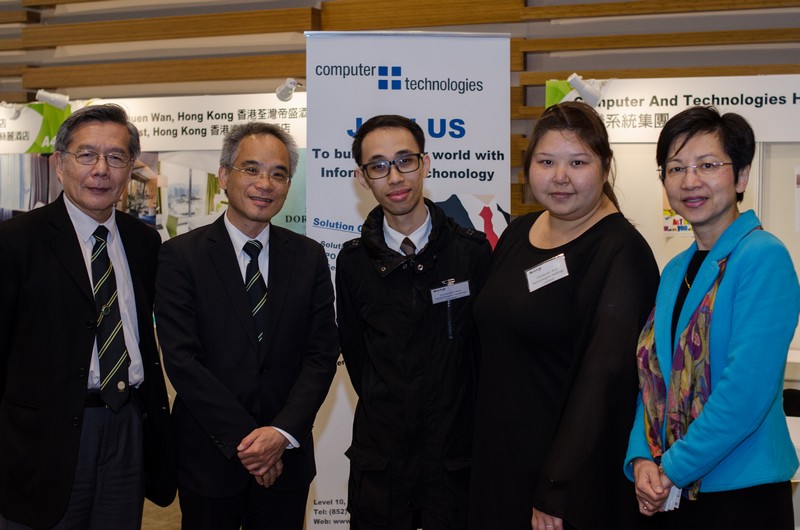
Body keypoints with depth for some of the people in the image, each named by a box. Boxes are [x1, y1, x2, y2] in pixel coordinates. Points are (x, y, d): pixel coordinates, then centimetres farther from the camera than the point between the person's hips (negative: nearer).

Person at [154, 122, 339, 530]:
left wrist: (283, 432, -14)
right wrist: (244, 438, -15)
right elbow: (182, 358, -12)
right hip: (209, 458, -2)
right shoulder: (181, 255, -6)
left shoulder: (309, 257, 3)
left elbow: (322, 354, -1)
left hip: (286, 458, 2)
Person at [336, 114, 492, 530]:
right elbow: (354, 351, 9)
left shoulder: (473, 250, -7)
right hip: (378, 457, 1)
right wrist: (388, 414, 9)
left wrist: (464, 422, 4)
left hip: (454, 453, -1)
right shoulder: (353, 261, -2)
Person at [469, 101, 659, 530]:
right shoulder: (517, 233, 6)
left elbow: (604, 374, -22)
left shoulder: (620, 251, -15)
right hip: (497, 459, 6)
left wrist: (558, 492, -25)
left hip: (574, 474, -6)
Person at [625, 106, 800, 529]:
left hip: (743, 494, -6)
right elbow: (653, 376, 9)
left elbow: (746, 392, -20)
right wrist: (641, 459, -6)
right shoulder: (675, 270, 10)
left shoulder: (764, 258, -13)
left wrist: (673, 469, -14)